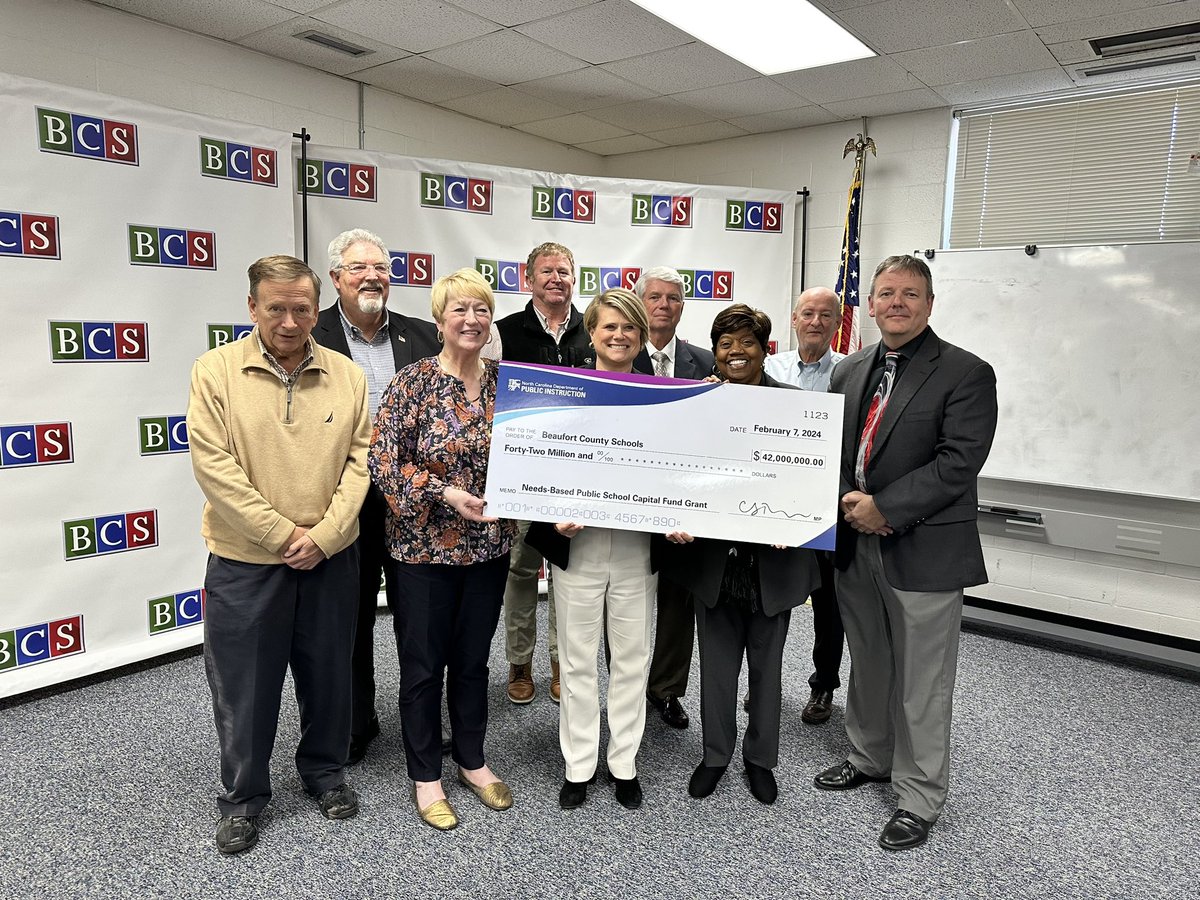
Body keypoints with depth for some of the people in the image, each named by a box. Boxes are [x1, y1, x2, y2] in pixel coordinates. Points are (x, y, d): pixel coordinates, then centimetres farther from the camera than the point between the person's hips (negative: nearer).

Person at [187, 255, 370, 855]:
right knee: (243, 686, 10)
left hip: (330, 559, 2)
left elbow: (359, 462, -2)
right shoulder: (215, 371, -6)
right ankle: (243, 798, 31)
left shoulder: (347, 376, 1)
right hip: (245, 561, -2)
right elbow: (214, 467, -13)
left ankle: (325, 771, 39)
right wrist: (283, 535, -14)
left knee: (328, 674, 16)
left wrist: (322, 536, -12)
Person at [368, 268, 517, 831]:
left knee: (473, 659, 18)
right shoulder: (413, 382, -11)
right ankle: (425, 775, 30)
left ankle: (472, 760, 37)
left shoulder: (505, 382, 2)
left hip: (488, 546, 4)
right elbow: (383, 460, -14)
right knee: (423, 665, 10)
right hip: (424, 548, -4)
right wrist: (445, 493, -21)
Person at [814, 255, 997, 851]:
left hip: (924, 551, -5)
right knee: (867, 664, 21)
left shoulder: (966, 374, -8)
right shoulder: (849, 371, 10)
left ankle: (918, 798, 23)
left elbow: (959, 462, -17)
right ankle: (869, 758, 42)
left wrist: (885, 508, -19)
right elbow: (829, 448, 11)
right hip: (855, 544, 6)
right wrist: (846, 502, -7)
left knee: (921, 684, 6)